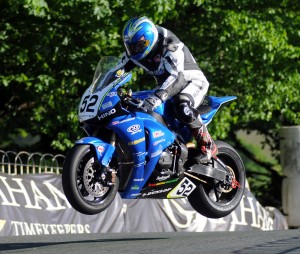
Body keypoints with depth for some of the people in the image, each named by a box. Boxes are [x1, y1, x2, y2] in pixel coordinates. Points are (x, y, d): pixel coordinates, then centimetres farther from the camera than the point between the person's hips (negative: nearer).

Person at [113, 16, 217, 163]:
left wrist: (158, 97, -57)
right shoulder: (134, 52, -6)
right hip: (165, 84, 9)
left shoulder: (170, 47, -31)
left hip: (192, 81, -9)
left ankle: (208, 146, -25)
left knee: (183, 108, -40)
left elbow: (177, 78, -42)